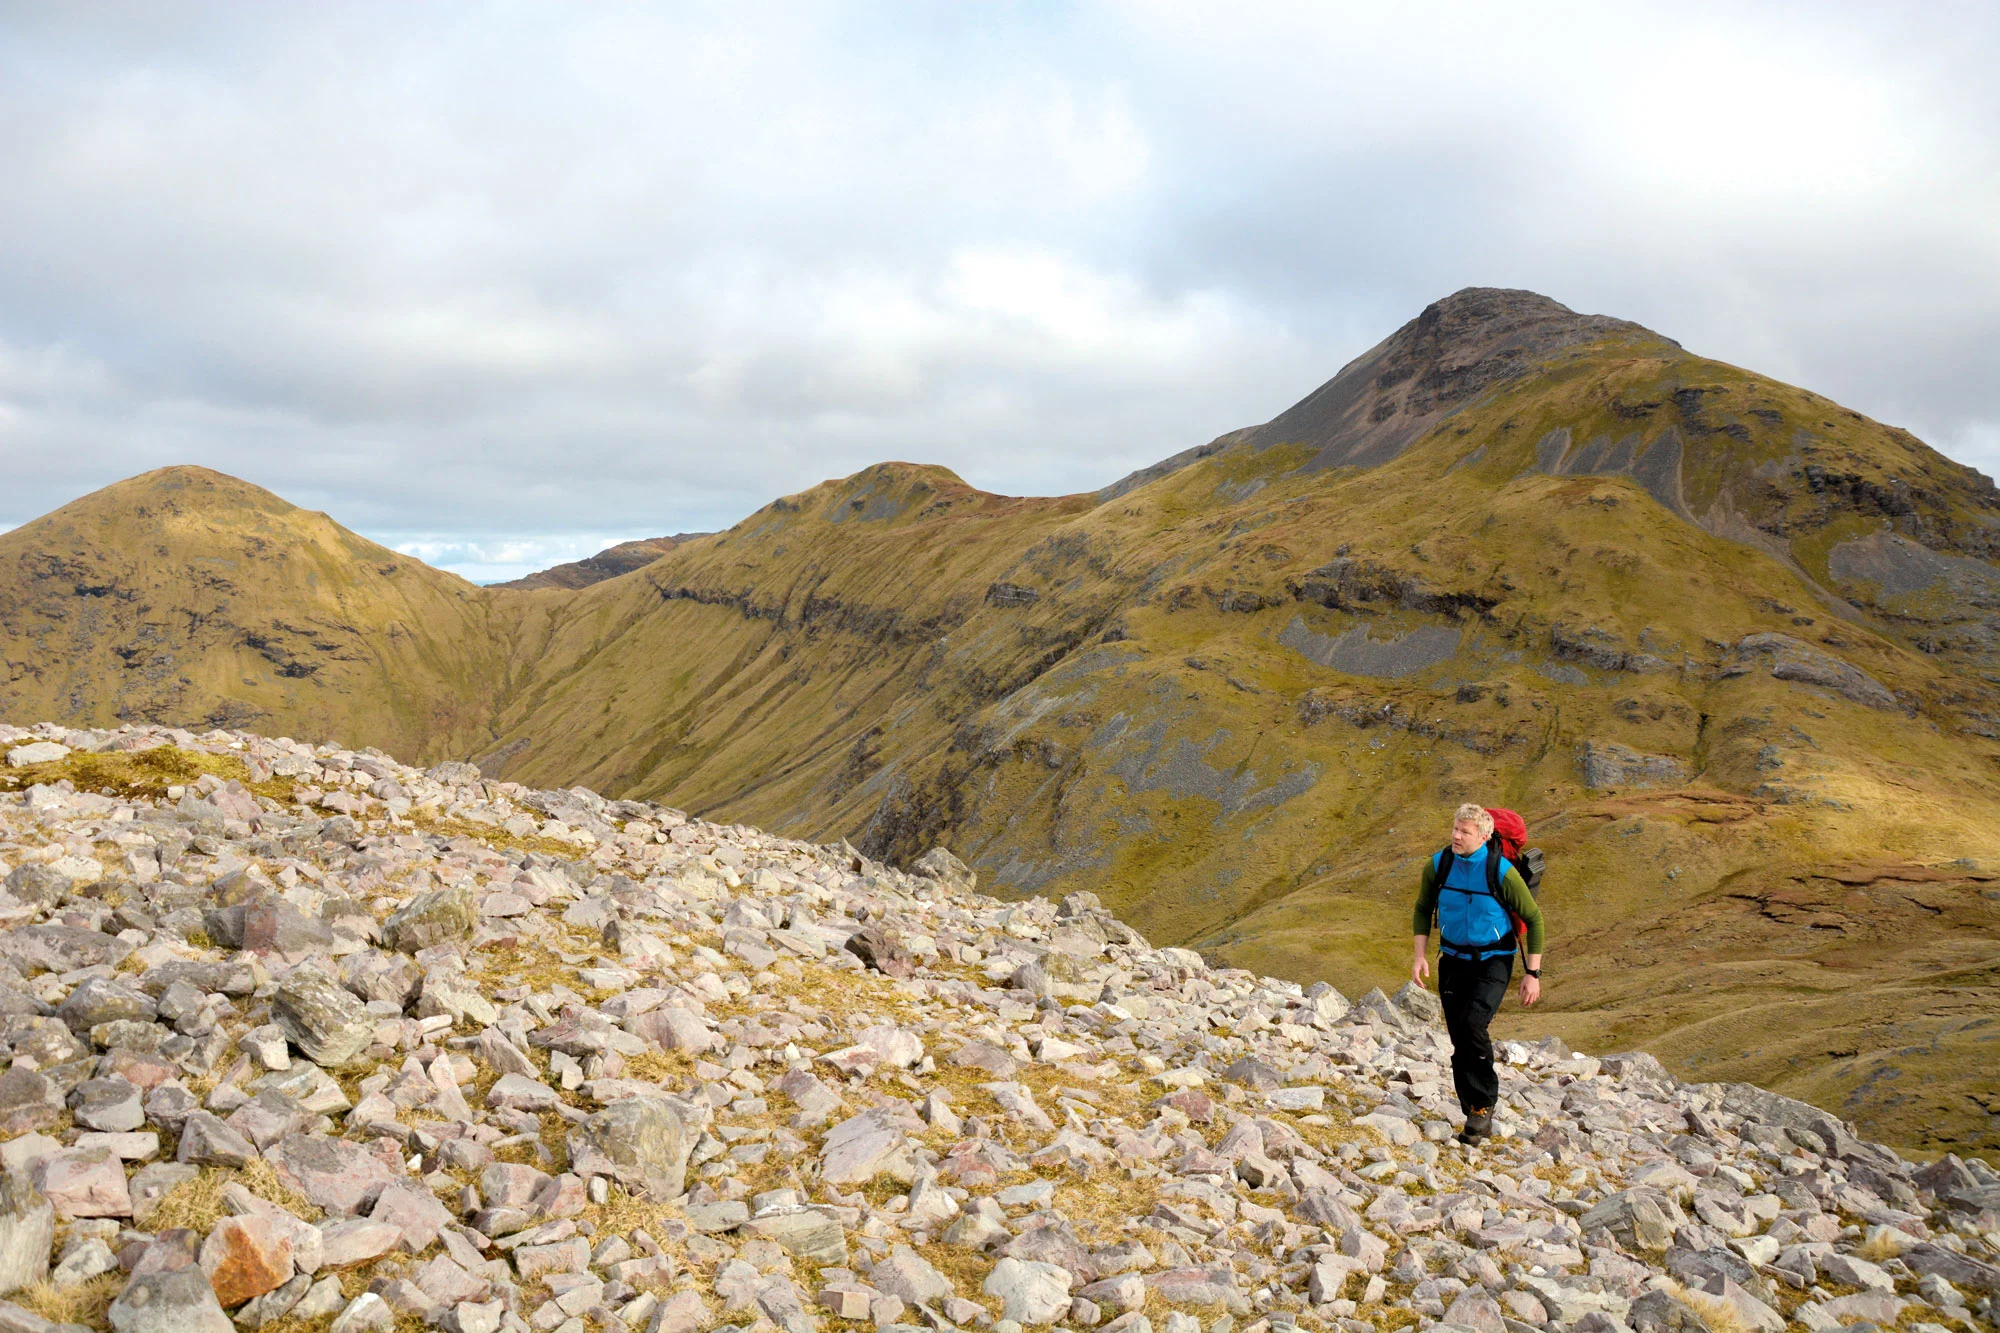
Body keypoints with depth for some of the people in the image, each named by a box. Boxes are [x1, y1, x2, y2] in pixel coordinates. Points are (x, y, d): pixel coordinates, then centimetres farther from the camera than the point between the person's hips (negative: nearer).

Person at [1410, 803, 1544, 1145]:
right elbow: (1423, 910, 8)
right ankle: (1479, 1119, 18)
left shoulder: (1502, 872, -18)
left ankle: (1485, 1104, -5)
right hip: (1454, 960, 4)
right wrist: (1421, 956, -3)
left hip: (1494, 961, -4)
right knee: (1460, 1043, 4)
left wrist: (1533, 974, -8)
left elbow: (1533, 918, -7)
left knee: (1472, 1024, -25)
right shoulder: (1438, 866, -8)